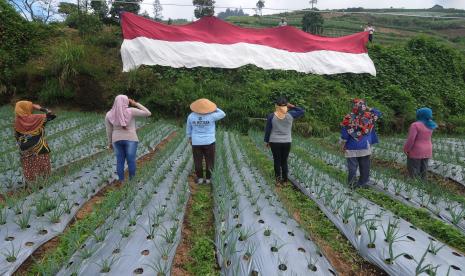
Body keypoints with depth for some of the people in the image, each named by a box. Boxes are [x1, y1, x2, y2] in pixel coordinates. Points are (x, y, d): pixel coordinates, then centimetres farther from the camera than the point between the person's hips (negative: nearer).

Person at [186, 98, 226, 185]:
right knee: (209, 161, 10)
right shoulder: (211, 116, -15)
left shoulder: (191, 116, -6)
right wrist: (214, 108, 3)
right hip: (209, 142, -2)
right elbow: (223, 114, -1)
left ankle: (200, 178, 18)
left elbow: (189, 129, 6)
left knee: (198, 161, 12)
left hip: (196, 142, 2)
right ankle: (208, 178, 16)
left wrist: (189, 138, 19)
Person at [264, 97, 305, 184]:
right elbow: (302, 111, 7)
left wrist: (266, 141, 7)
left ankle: (278, 180, 14)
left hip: (274, 142, -1)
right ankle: (285, 180, 19)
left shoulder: (271, 116, -10)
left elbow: (267, 130, -4)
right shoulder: (290, 115, -8)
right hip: (287, 142, 1)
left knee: (277, 161, 11)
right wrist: (292, 106, 3)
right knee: (284, 161, 13)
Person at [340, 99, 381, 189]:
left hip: (352, 148, -3)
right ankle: (364, 183, 23)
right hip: (365, 147, 3)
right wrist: (368, 108, 9)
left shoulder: (348, 118, -15)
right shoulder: (369, 116, -5)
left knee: (352, 166, 7)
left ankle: (352, 183, 15)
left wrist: (342, 145, -2)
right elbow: (378, 113, 17)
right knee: (365, 166, 14)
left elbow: (345, 134, -12)